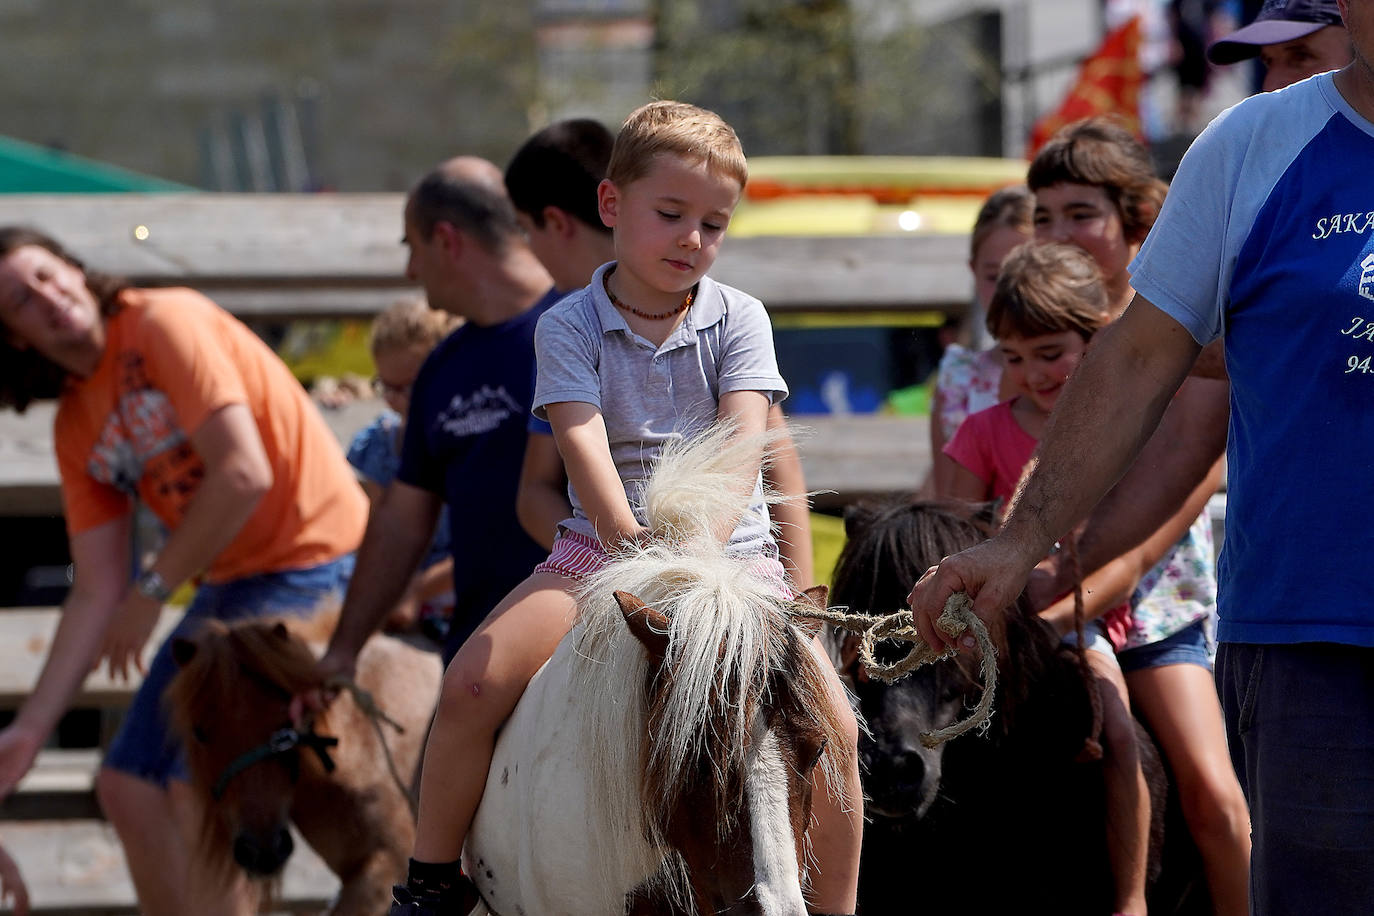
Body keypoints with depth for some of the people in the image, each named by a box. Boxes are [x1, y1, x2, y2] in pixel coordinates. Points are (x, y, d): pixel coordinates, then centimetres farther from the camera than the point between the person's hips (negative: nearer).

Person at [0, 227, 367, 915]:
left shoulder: (163, 323, -14)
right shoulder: (76, 429, 10)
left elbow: (244, 473, -22)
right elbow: (97, 595, 9)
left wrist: (153, 589, -11)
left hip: (311, 562, -9)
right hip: (233, 585, 9)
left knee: (199, 792, -15)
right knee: (128, 789, 8)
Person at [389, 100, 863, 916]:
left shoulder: (738, 320, 3)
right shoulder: (570, 327, 0)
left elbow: (742, 440, -12)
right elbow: (583, 441, -16)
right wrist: (628, 538, -36)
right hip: (600, 547, 0)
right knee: (472, 683, -21)